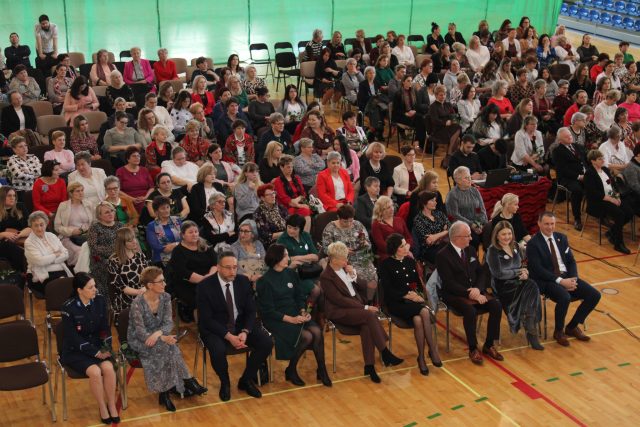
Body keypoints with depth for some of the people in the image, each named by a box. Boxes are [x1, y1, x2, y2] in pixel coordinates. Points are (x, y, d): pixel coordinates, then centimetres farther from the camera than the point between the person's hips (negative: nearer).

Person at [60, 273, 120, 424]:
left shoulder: (100, 301, -3)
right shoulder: (68, 308, -17)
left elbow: (105, 328, 6)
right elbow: (74, 338, -16)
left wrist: (106, 348, -8)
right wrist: (96, 353, -19)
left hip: (97, 345, 4)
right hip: (74, 350, -4)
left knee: (108, 368, -25)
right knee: (95, 371, -29)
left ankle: (112, 405, -7)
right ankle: (102, 407, -7)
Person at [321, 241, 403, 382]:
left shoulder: (346, 268, 9)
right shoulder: (326, 277, -11)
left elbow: (364, 287, 13)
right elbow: (340, 300, -16)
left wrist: (354, 276, -8)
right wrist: (365, 308, -19)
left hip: (357, 305, 6)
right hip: (339, 312, -5)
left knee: (366, 325, -28)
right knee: (370, 315, -30)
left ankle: (369, 366, -25)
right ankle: (386, 354, -24)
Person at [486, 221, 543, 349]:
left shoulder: (515, 245, 14)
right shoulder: (493, 251, -6)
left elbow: (523, 264, 19)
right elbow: (499, 273, -13)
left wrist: (525, 272, -4)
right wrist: (519, 272, -5)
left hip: (518, 283, 6)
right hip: (503, 286, -6)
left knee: (532, 287, -28)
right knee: (531, 286, -29)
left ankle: (530, 329, -23)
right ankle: (531, 331, -21)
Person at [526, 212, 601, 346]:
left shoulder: (561, 238, 12)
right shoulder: (533, 244, -9)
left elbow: (571, 261, 11)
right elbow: (538, 270, -16)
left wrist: (573, 279, -8)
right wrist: (560, 281, -21)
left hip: (566, 276, 7)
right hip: (547, 280, -7)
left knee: (594, 295, -8)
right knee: (565, 298, -35)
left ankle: (572, 327, 10)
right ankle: (558, 331, -7)